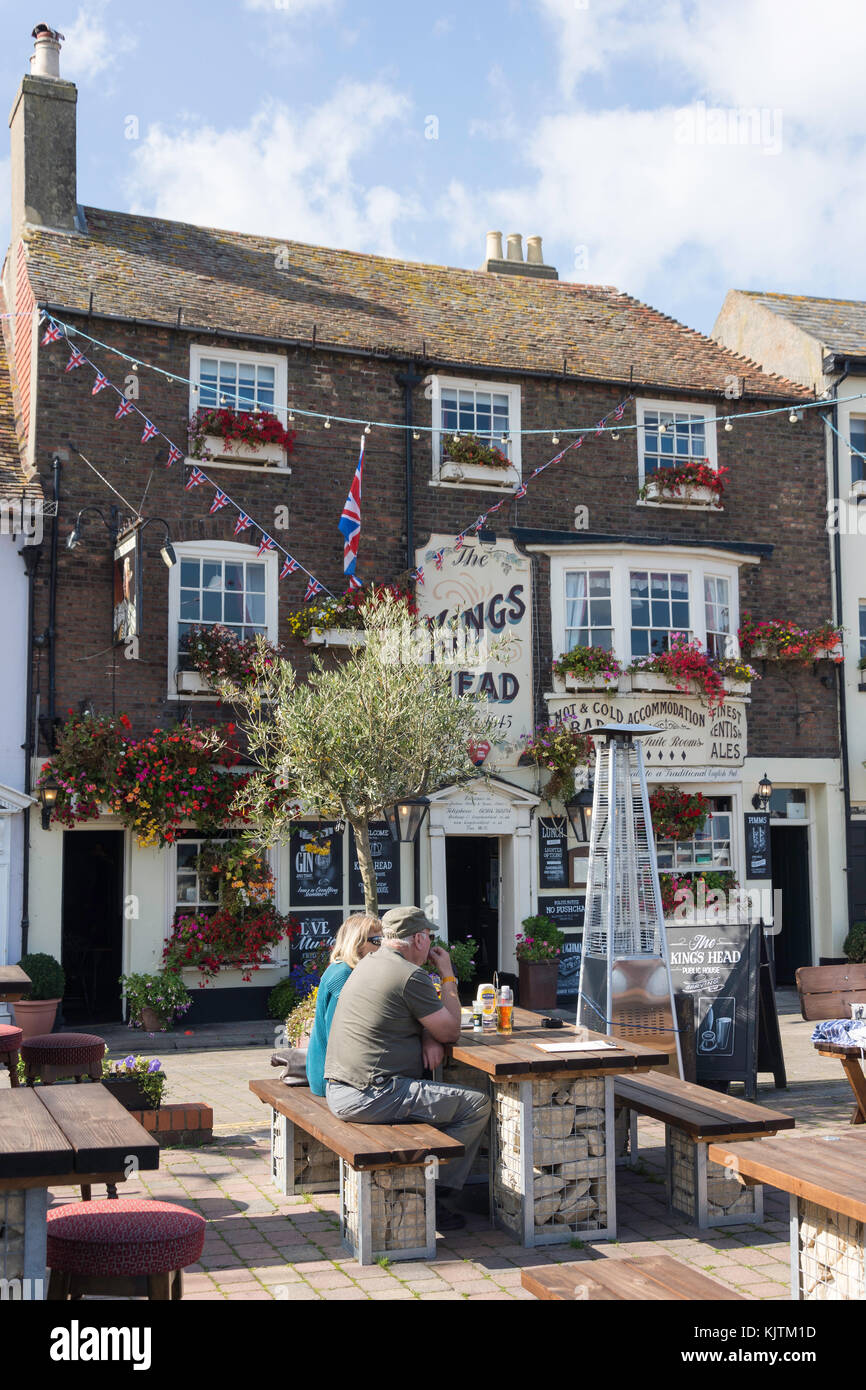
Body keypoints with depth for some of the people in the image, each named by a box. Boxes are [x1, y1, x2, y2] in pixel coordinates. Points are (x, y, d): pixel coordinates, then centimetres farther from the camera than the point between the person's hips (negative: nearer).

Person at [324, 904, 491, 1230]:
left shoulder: (367, 966, 17)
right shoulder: (410, 975, -14)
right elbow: (451, 1031, -5)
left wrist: (428, 1037, 3)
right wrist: (448, 976, 4)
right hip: (372, 1096, -10)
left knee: (442, 1097, 27)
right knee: (477, 1106, -5)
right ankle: (439, 1198, 2)